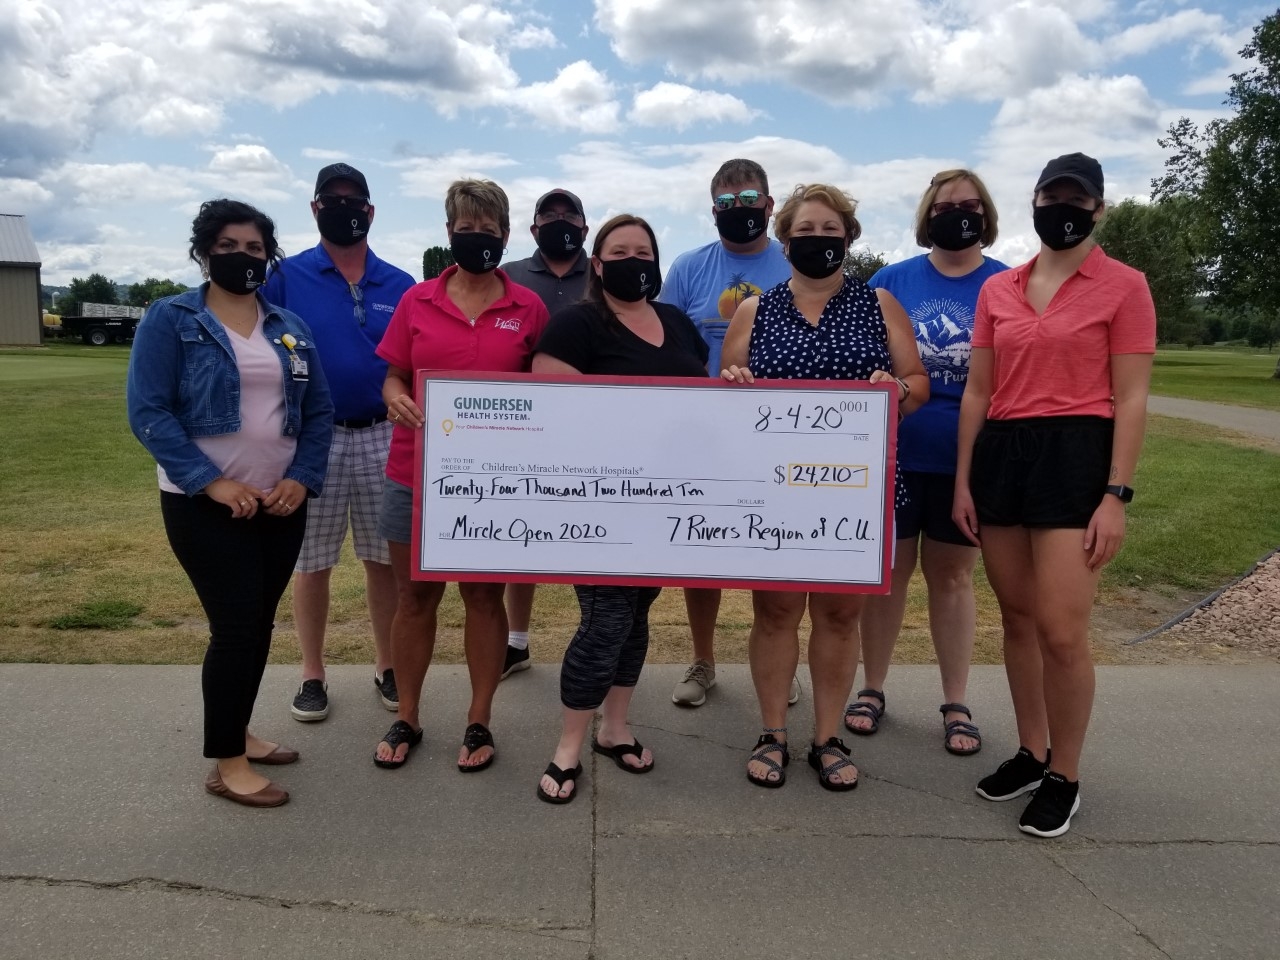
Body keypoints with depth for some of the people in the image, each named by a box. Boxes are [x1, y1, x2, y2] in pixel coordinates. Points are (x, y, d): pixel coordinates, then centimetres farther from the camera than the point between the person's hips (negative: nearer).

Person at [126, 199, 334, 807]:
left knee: (259, 625, 12)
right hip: (205, 504, -5)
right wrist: (211, 482, -19)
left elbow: (319, 410, 7)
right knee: (236, 626, -6)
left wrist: (302, 479, -7)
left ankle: (237, 733, 30)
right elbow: (148, 411, -12)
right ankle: (227, 763, 8)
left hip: (281, 503, 5)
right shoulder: (170, 319, -3)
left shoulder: (290, 327, 10)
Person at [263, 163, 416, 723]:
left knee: (385, 558, 9)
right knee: (311, 562, 8)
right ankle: (312, 676, 23)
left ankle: (386, 667, 25)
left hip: (383, 437, 2)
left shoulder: (400, 286, 5)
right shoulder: (286, 277, -1)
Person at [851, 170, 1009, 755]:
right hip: (894, 456, 0)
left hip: (968, 462, 0)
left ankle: (956, 704, 23)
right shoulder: (890, 281, 1)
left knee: (952, 576, 11)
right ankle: (872, 689, 25)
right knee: (888, 571, 9)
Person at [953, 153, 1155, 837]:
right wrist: (962, 481, 8)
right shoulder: (998, 290, 12)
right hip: (1000, 454, 5)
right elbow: (976, 391, 12)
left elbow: (1130, 400, -4)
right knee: (1017, 617, 11)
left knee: (1062, 632, -7)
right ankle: (1030, 752, 28)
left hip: (1075, 456, -4)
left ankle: (1064, 777, 13)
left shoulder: (1123, 286, 0)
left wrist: (1116, 495, -11)